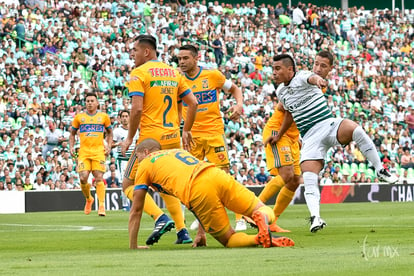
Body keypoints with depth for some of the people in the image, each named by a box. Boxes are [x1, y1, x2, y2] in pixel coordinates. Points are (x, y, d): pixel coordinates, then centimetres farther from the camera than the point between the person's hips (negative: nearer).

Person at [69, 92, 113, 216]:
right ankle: (88, 199, 17)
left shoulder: (104, 117, 9)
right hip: (83, 152, 1)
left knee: (99, 178, -11)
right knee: (83, 178, -10)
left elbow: (109, 132, 20)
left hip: (99, 151, -1)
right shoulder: (79, 117, 10)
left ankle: (101, 206, -12)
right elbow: (72, 133, 18)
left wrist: (109, 146, 5)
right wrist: (71, 147, 4)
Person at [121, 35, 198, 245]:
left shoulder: (139, 73, -6)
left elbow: (137, 109, -17)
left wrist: (129, 138, -8)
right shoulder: (173, 72, 13)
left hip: (150, 138, -7)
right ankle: (182, 231, 10)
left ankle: (160, 218, -17)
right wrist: (186, 131, 19)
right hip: (173, 137, 7)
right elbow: (193, 103, 11)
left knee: (129, 184, 3)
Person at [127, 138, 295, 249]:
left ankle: (260, 239, -24)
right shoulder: (178, 151, 39)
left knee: (229, 240, 7)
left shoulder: (144, 165, 23)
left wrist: (133, 247, 29)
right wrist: (201, 233, 40)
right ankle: (263, 217, -23)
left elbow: (136, 211, 22)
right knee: (265, 212, 14)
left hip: (199, 192, -5)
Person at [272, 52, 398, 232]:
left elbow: (311, 78, -31)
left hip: (328, 125, -5)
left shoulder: (301, 77, -5)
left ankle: (380, 170, -23)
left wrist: (317, 80, -56)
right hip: (310, 138, 5)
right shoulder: (280, 92, 13)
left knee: (355, 129, -35)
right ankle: (315, 217, -24)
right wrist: (278, 135, 41)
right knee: (309, 178, -17)